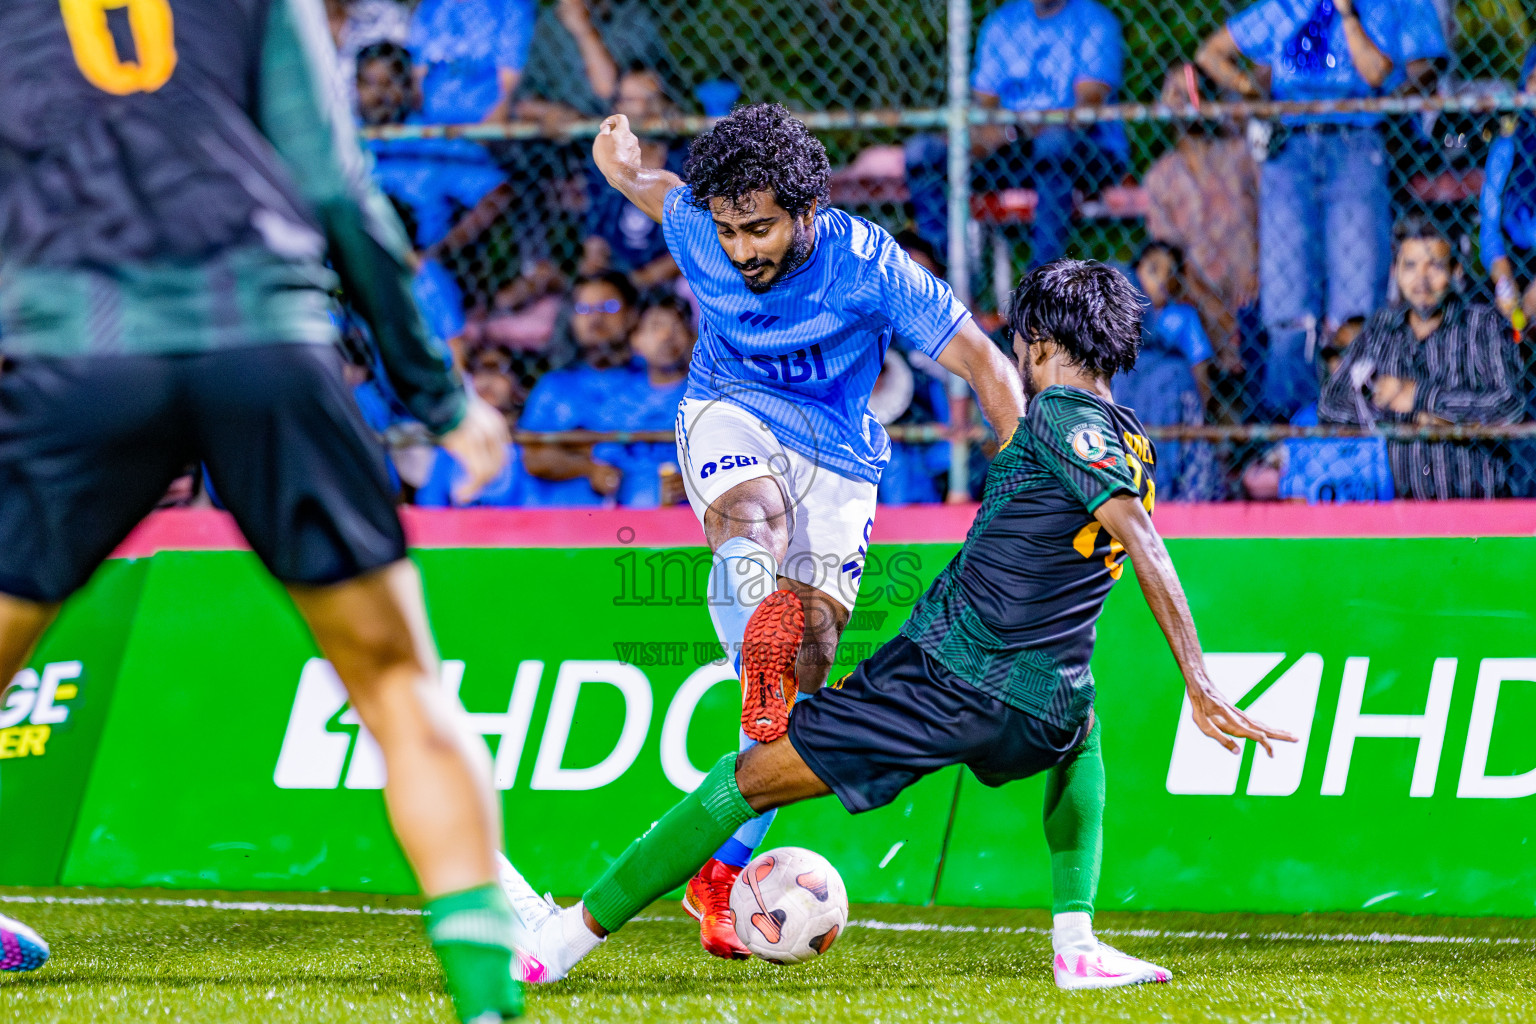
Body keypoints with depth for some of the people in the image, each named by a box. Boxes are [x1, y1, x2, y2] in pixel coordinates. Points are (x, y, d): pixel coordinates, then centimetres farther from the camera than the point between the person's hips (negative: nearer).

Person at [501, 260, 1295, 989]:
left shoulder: (1060, 414, -6)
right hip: (1041, 710, 6)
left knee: (748, 778, 3)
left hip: (946, 671, -6)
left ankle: (565, 938, 4)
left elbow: (1140, 536, -18)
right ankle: (1076, 945, 23)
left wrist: (1201, 683, -24)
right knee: (1081, 737, 42)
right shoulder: (1134, 451, 17)